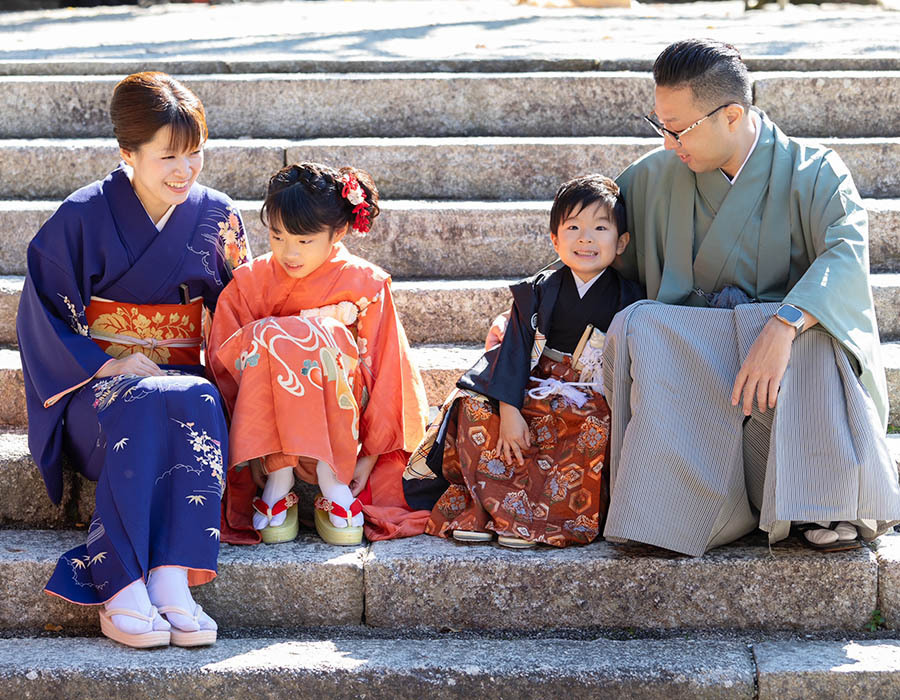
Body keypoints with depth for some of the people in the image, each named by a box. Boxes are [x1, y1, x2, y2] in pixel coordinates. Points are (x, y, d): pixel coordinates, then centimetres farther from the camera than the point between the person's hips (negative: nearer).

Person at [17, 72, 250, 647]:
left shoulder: (216, 216, 7)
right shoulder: (84, 217, -3)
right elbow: (44, 312, -1)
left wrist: (241, 271, -9)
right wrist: (107, 364, -14)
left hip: (182, 375, 3)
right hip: (95, 380, -3)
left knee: (199, 405, -35)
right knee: (144, 407, -38)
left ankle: (171, 582, -43)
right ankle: (123, 593, -42)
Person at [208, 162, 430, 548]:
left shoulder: (366, 284, -1)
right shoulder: (250, 283, 3)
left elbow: (385, 372, -1)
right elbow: (225, 365, 0)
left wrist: (368, 457, -7)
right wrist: (257, 448, -12)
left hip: (344, 425, -2)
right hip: (266, 426, 2)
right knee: (264, 335, -29)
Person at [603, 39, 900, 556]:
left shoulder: (813, 172, -3)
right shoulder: (653, 178, 10)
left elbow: (847, 257, -22)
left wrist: (783, 326, -40)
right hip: (694, 354, 3)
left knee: (812, 336, -38)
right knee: (638, 327, -29)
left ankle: (835, 507, -27)